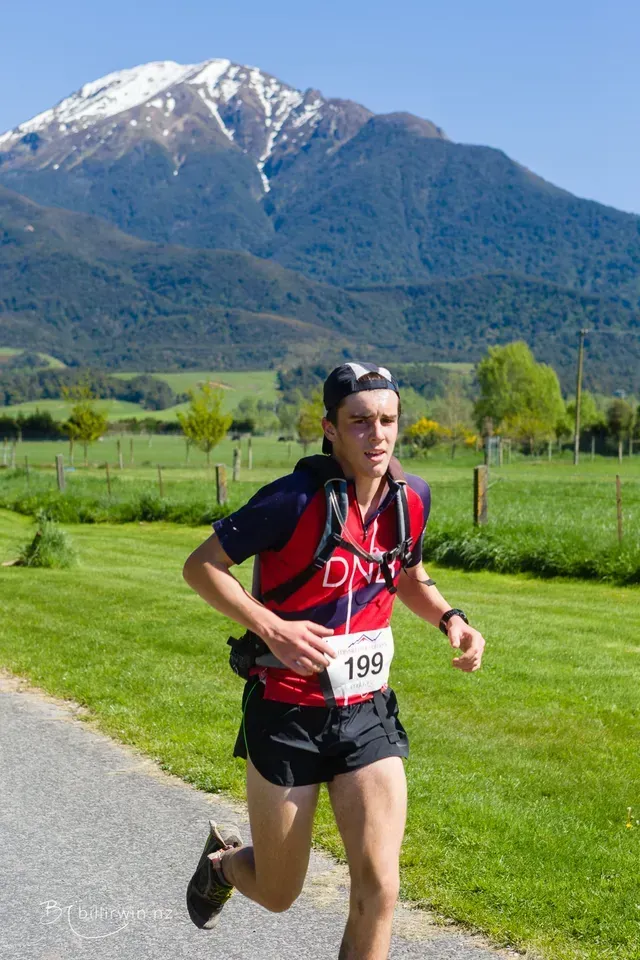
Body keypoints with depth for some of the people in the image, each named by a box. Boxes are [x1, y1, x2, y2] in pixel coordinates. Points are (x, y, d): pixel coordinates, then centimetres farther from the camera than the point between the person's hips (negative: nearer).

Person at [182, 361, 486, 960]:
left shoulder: (411, 497, -1)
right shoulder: (296, 498, -18)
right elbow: (201, 565, -11)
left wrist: (449, 618, 0)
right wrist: (271, 628, -24)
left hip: (367, 713, 4)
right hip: (286, 713, -4)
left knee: (379, 888, -6)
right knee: (278, 894, 12)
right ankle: (223, 862, 48)